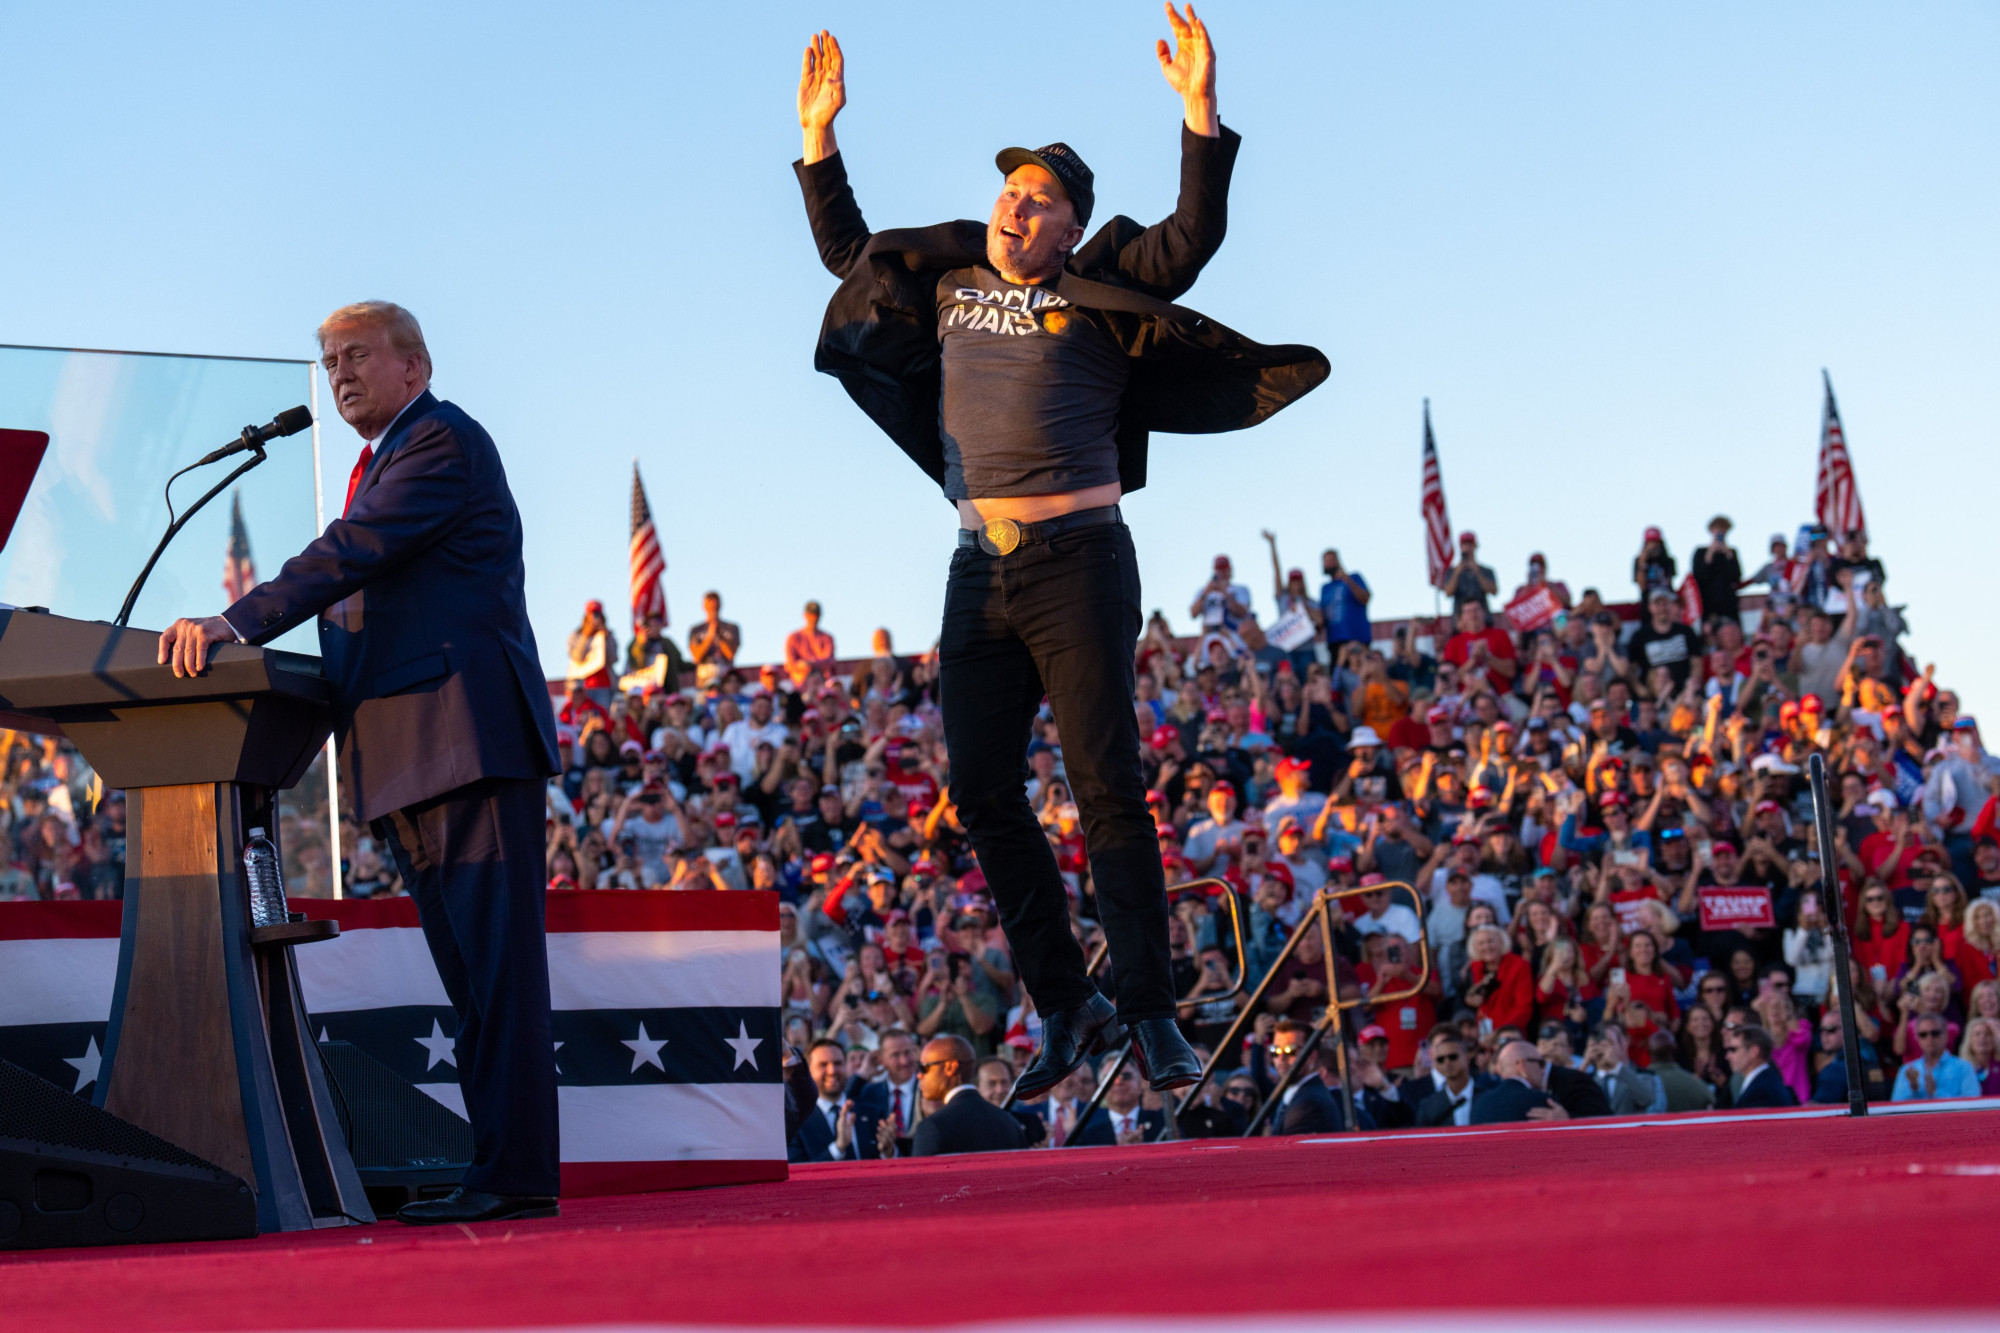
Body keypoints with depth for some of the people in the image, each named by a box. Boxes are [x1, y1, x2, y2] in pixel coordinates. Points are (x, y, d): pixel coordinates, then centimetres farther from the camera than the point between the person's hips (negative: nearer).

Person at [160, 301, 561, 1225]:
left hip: (468, 734, -10)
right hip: (408, 763, 10)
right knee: (467, 974, 9)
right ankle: (500, 1164, 10)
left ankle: (516, 1174, -16)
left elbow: (356, 552, -17)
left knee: (496, 964, -12)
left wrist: (238, 625, -25)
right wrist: (235, 639, 7)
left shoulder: (444, 441, -4)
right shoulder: (380, 463, 26)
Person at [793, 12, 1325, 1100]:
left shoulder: (1098, 295, 4)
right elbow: (846, 253, 31)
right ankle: (1065, 1007, 12)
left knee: (1107, 789, -7)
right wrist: (819, 135, 25)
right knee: (981, 793, 1)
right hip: (979, 572, 5)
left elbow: (1192, 241, -8)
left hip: (1077, 562, -5)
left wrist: (1201, 114, -17)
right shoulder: (946, 286, 17)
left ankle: (1151, 1015, -2)